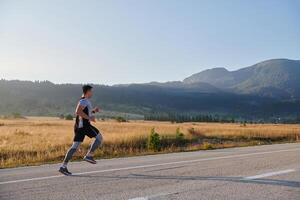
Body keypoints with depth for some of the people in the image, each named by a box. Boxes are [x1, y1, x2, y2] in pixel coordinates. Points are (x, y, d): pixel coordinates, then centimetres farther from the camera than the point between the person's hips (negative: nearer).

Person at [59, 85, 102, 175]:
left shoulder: (85, 101, 23)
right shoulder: (84, 100, -9)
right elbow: (78, 111, -23)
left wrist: (94, 110, 19)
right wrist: (89, 117, -19)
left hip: (79, 125, 10)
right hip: (84, 125, -10)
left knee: (75, 146, 5)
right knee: (99, 137, 1)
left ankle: (63, 166, 3)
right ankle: (89, 156, -1)